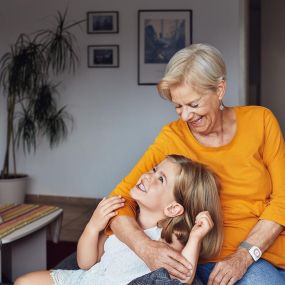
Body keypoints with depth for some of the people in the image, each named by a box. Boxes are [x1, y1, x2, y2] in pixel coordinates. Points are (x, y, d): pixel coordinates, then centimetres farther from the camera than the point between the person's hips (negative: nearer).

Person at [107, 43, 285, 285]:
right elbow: (119, 200, -9)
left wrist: (244, 256, -15)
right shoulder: (173, 138, -6)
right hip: (217, 255, -2)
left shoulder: (259, 120, -2)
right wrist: (145, 248, -28)